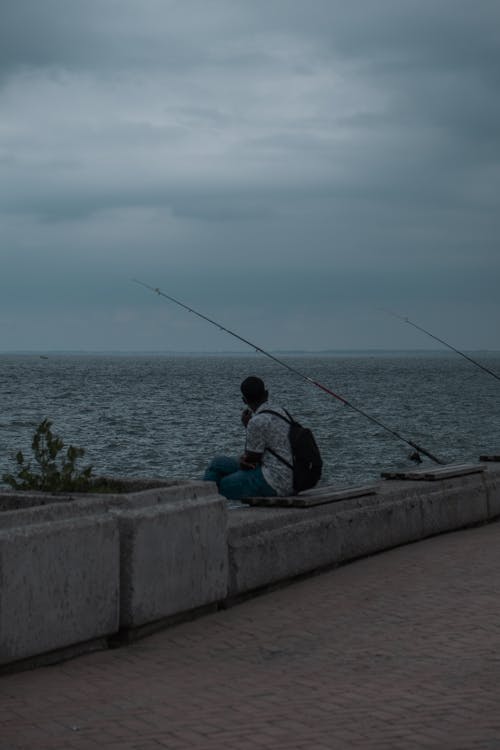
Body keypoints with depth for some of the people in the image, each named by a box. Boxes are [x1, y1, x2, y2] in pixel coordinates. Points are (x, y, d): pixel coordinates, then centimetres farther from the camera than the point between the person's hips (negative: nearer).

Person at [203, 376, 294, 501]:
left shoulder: (257, 421, -20)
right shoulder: (279, 411, 9)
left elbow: (250, 461, -10)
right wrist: (244, 458, 2)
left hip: (272, 483, -9)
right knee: (218, 462, 16)